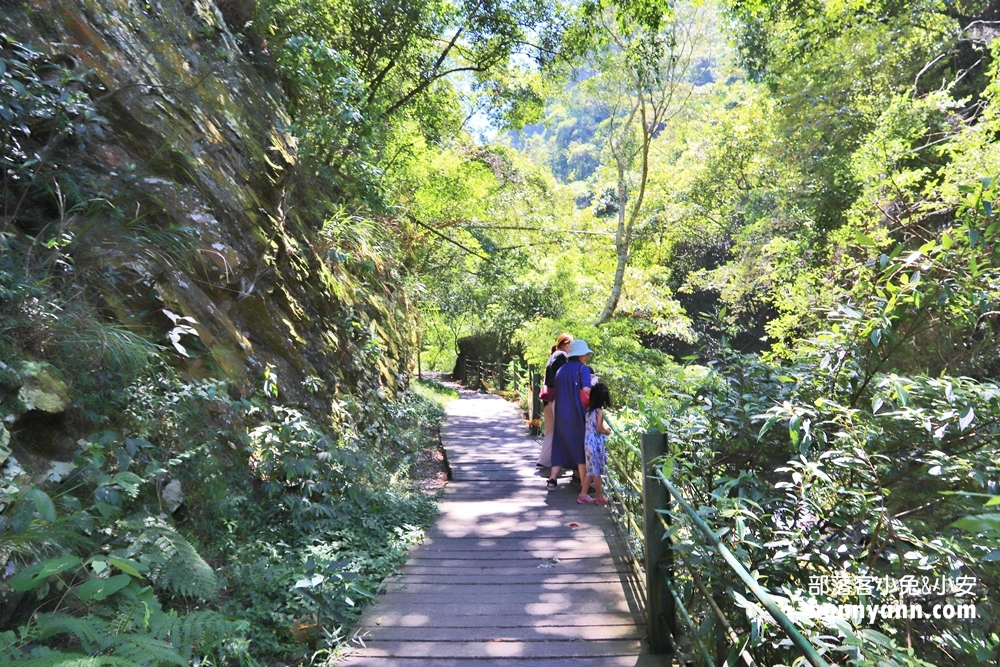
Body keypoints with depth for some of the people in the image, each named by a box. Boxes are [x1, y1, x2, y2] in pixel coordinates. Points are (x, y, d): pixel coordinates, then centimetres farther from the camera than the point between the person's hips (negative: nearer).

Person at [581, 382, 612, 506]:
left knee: (591, 470, 15)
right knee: (597, 471, 3)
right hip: (596, 443, -7)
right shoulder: (599, 411, -15)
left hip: (588, 441, 7)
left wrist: (604, 428, 14)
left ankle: (583, 495, 18)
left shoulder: (589, 409, 8)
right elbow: (599, 428, -20)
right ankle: (600, 497, 14)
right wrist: (607, 432, -2)